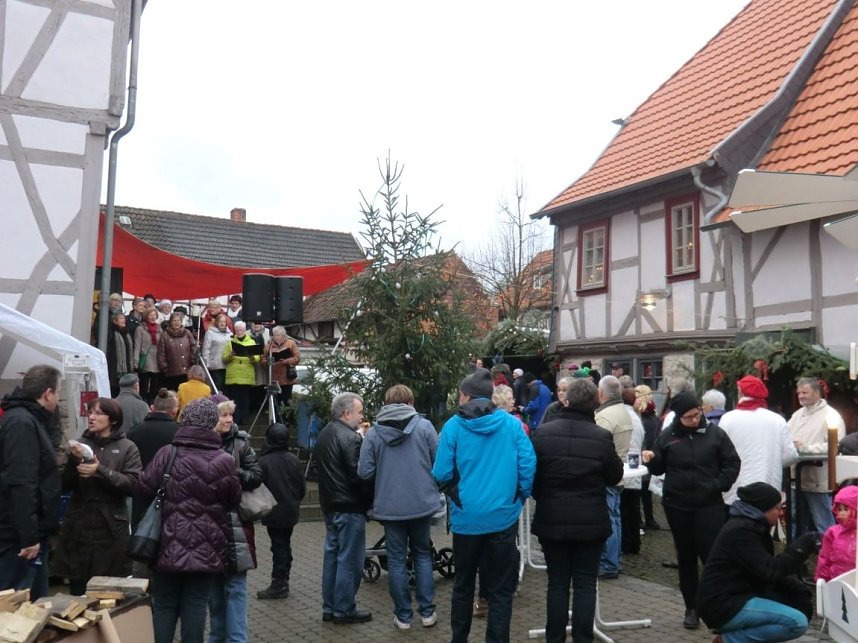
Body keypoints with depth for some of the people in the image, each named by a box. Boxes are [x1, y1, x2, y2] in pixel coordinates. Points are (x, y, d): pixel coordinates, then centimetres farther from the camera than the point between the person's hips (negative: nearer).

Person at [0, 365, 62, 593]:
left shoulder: (28, 420, 14)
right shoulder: (22, 423, -18)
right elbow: (20, 484, -26)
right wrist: (29, 536, -26)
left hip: (27, 533, 10)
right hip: (19, 537, -10)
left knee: (32, 600, 16)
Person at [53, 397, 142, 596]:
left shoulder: (127, 448, 1)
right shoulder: (81, 444, 8)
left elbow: (132, 484, -10)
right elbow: (65, 485, 5)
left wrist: (100, 471, -19)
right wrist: (74, 461, -12)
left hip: (111, 528, -2)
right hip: (78, 527, 2)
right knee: (77, 593, 7)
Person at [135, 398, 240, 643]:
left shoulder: (168, 454, -10)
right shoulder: (225, 460, -7)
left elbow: (142, 491, -4)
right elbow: (234, 501, 4)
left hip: (170, 547, 0)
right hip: (207, 549, 0)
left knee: (164, 606, 13)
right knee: (196, 607, 9)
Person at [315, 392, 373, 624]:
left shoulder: (324, 434, 11)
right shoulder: (350, 438, -19)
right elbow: (359, 476, -21)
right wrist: (369, 498, -7)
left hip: (330, 505, 9)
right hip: (350, 507, -9)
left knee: (332, 554, 15)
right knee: (349, 559, 0)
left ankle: (329, 607, 23)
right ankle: (344, 610, 7)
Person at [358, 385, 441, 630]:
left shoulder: (373, 432, -6)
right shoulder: (424, 426, -6)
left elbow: (365, 472, -9)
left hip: (390, 506, -1)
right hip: (421, 503, 1)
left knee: (396, 560, 11)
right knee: (422, 555, 17)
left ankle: (403, 615, 18)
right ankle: (427, 611, 19)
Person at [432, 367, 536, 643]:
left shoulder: (454, 426, -7)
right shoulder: (512, 424, -3)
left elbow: (441, 474, -8)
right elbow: (528, 466, -7)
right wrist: (519, 498, 8)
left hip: (466, 517, 0)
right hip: (503, 516, 0)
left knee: (463, 584, 19)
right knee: (501, 588, 9)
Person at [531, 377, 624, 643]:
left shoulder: (543, 432, -9)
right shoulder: (602, 436, -13)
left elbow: (531, 473, 3)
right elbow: (615, 477, 1)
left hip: (552, 520, 1)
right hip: (591, 522, -1)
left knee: (557, 583, 11)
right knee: (586, 584, 8)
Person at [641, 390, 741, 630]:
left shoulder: (715, 433, -2)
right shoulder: (668, 435, 1)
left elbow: (732, 463, 3)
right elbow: (659, 468, 7)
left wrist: (717, 485, -9)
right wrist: (651, 460, -15)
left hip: (709, 505, -2)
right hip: (677, 505, 2)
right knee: (686, 557, 11)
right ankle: (692, 608, 22)